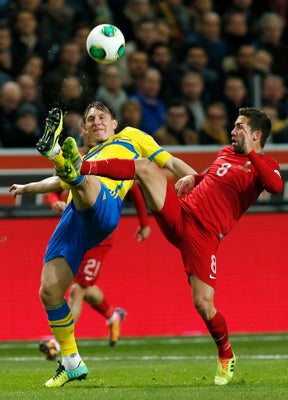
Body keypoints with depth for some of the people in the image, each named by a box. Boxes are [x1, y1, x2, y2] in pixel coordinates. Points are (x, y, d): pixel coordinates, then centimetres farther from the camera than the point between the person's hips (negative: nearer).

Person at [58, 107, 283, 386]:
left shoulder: (264, 165, -1)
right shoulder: (226, 152, 19)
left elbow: (276, 186, -25)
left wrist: (251, 153, -22)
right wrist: (193, 178, 21)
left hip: (204, 235, -6)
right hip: (179, 213, 6)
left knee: (204, 305, -12)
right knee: (145, 167, -16)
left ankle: (226, 356, 17)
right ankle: (80, 168, -30)